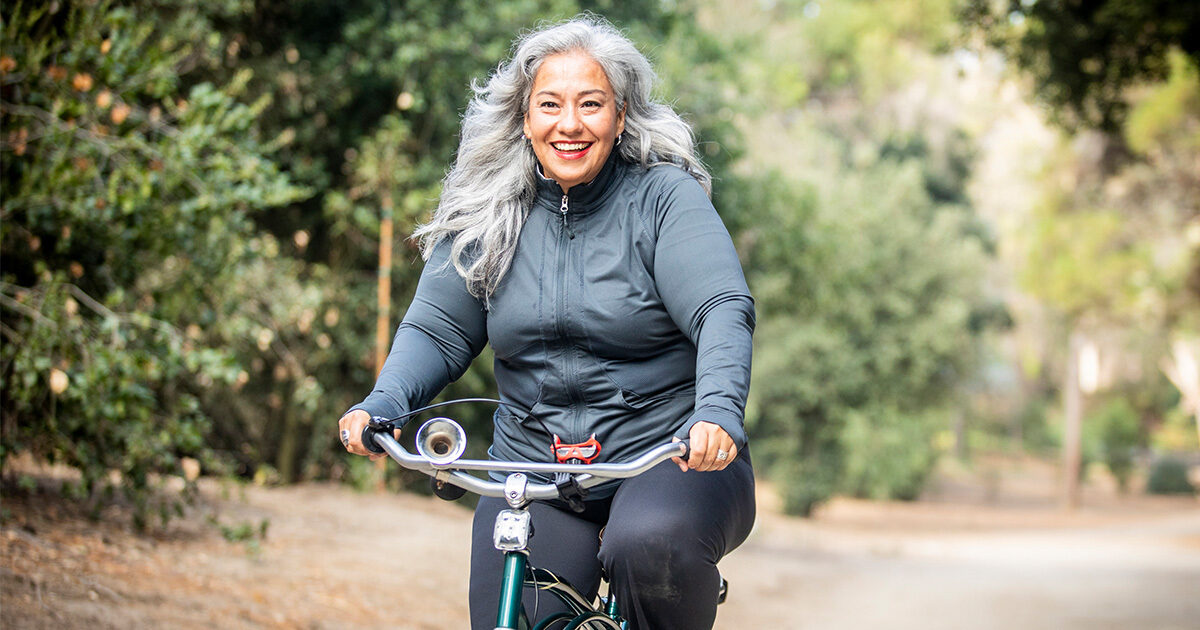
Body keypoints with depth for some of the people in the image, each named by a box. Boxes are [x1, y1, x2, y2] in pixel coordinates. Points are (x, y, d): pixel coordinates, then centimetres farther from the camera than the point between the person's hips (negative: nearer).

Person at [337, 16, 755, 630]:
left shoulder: (664, 196, -5)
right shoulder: (487, 215, 5)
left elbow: (722, 311, -16)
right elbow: (438, 331, 5)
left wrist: (719, 410, -35)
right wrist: (380, 405, -14)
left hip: (674, 460, -3)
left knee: (649, 546, -34)